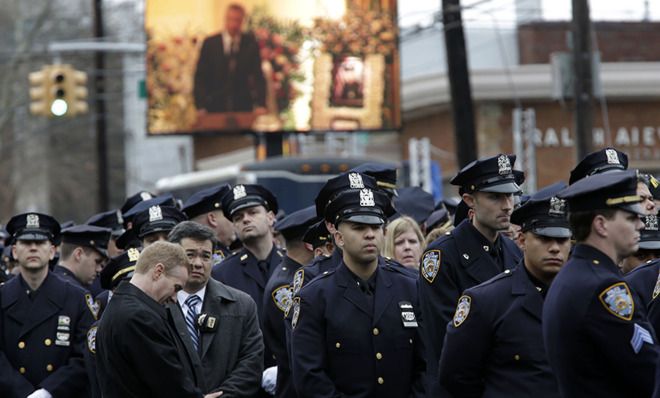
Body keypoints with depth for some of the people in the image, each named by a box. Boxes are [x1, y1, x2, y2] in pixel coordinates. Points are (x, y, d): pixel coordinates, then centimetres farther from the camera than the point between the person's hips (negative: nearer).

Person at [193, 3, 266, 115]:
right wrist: (201, 107, -10)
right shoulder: (210, 43, 1)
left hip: (243, 108, 0)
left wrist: (260, 105, -12)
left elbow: (258, 76, 0)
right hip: (215, 108, 0)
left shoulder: (250, 43, 2)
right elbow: (200, 77, 0)